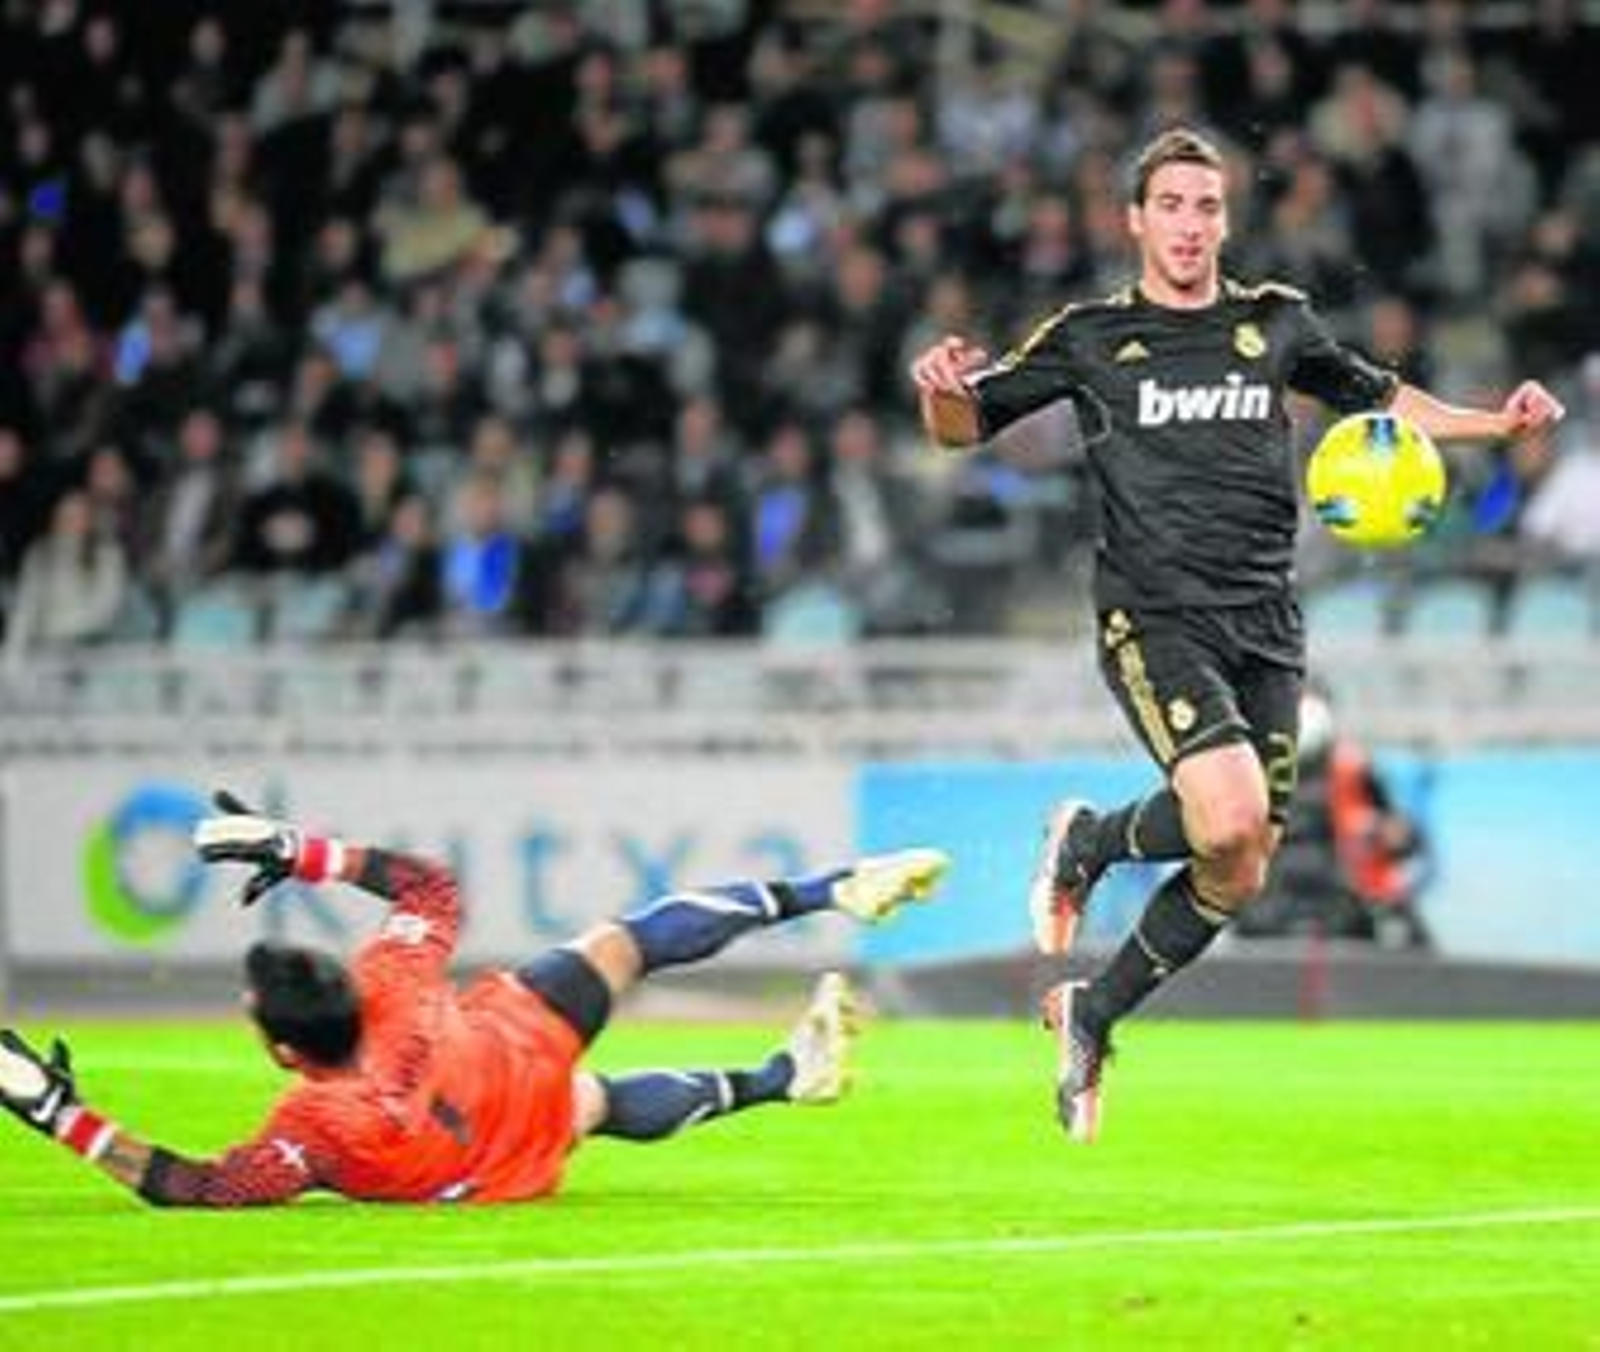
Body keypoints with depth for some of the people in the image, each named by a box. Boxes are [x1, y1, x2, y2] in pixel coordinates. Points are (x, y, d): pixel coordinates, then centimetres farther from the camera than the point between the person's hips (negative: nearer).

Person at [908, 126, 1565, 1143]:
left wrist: (1498, 423, 14)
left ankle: (1089, 1020, 22)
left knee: (1237, 877, 2)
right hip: (1153, 615, -4)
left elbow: (1377, 396, 27)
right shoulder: (1090, 337, 4)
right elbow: (966, 426, 7)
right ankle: (1089, 841, 5)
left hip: (1266, 628, 4)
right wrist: (945, 389, -17)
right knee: (1230, 820, -26)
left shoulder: (1278, 323, 12)